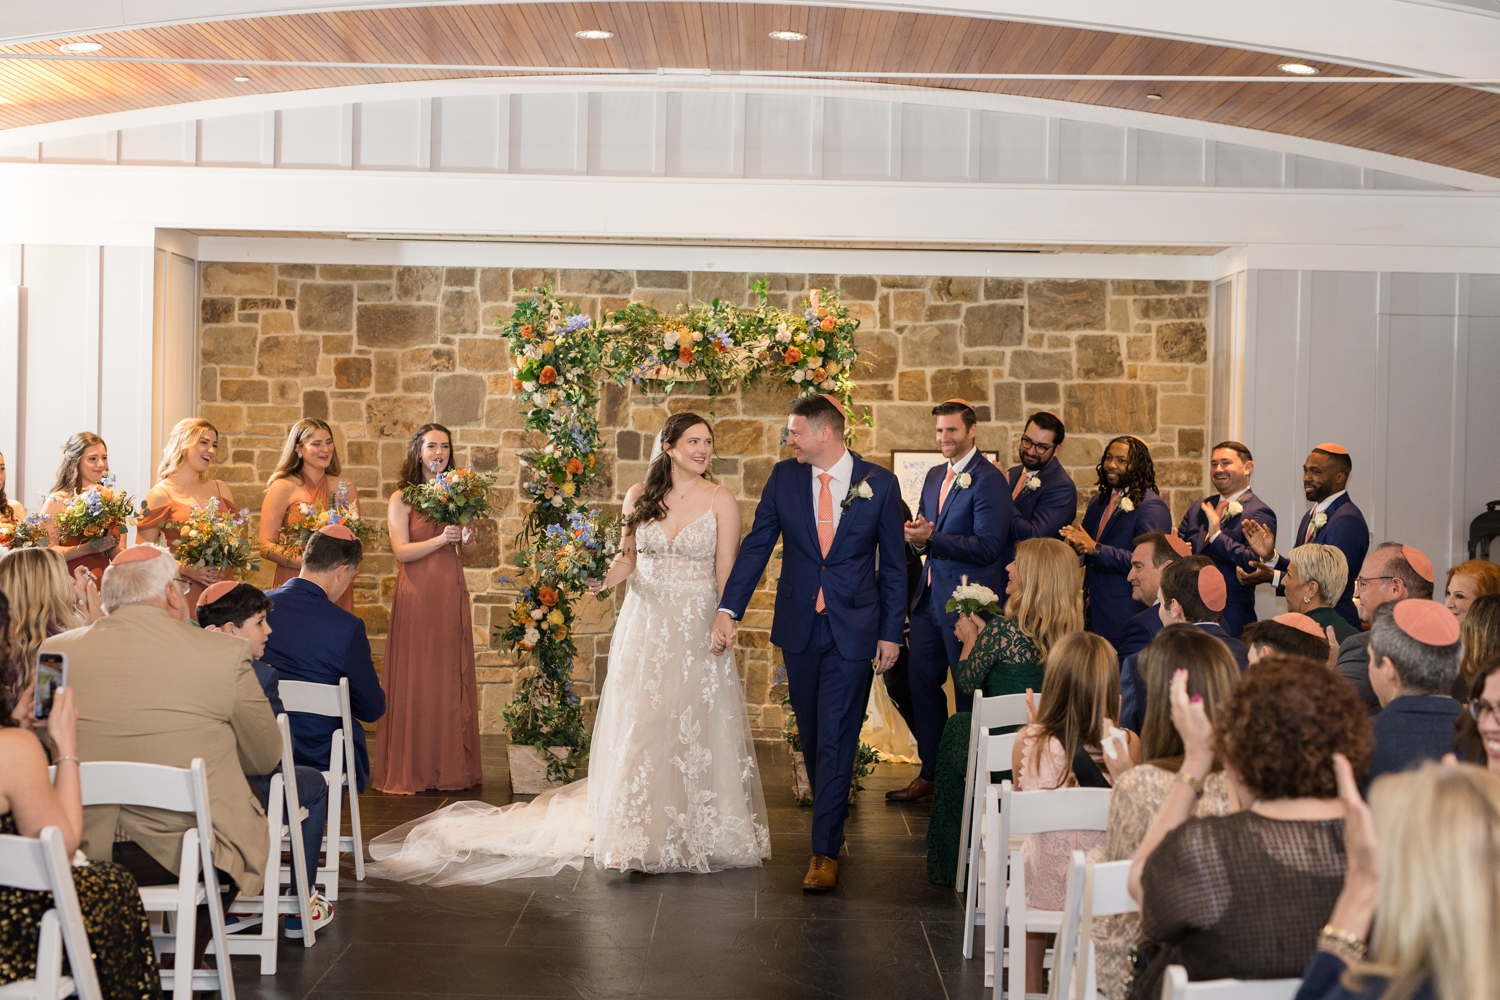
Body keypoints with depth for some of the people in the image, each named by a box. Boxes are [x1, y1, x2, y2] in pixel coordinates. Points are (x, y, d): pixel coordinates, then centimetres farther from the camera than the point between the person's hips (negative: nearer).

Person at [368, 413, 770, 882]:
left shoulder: (720, 501, -2)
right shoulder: (639, 496, 6)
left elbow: (726, 569, -4)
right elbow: (627, 558, 13)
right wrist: (605, 579, -7)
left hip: (698, 628, -2)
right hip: (644, 625, 2)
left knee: (698, 732, 1)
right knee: (638, 729, 0)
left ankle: (700, 837, 14)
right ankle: (633, 838, 5)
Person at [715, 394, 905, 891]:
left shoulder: (879, 484, -4)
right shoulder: (784, 477, 1)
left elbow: (893, 565, 2)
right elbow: (756, 545, 0)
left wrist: (891, 632, 0)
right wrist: (728, 609, -9)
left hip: (853, 631, -3)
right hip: (799, 627, 3)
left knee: (836, 739, -5)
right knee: (812, 734, 13)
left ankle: (825, 850, -1)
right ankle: (832, 819, 33)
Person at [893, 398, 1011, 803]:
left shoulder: (988, 480, -13)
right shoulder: (935, 476, 13)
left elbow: (989, 547, -20)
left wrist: (931, 538, -23)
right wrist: (916, 534, -5)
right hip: (930, 598, 8)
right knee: (923, 684, 12)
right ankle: (930, 773, 24)